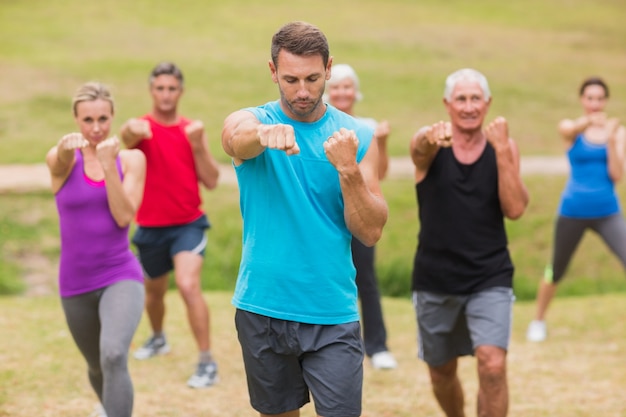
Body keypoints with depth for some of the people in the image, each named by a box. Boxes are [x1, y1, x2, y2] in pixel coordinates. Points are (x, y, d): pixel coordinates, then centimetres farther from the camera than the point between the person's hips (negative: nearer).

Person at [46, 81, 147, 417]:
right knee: (97, 367, 20)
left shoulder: (132, 160, -1)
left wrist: (109, 164, -19)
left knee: (114, 356, -29)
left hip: (120, 276, -2)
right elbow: (60, 161, -28)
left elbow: (124, 216, -11)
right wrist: (66, 147, -51)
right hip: (75, 284, 2)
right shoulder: (63, 161, -3)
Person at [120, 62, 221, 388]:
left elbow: (211, 181, -2)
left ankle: (207, 362, -17)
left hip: (188, 224, -1)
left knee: (189, 285, -21)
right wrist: (132, 132, -58)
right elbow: (128, 134, -33)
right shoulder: (143, 128, -5)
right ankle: (158, 338, 50)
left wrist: (197, 144, -16)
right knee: (154, 290, 19)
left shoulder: (192, 131, 1)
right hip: (151, 227, 1)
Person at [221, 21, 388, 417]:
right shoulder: (250, 120, -2)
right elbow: (237, 140, -29)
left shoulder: (357, 136, 0)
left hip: (333, 313, 0)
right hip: (262, 308, 1)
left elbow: (371, 232, -6)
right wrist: (266, 134, -53)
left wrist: (348, 169, -21)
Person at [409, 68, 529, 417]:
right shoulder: (431, 146, -5)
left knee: (493, 366, -19)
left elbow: (515, 209, -12)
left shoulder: (504, 147, -1)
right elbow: (421, 146, -32)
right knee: (442, 372, 16)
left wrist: (502, 150, -21)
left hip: (490, 278, -1)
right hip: (435, 280, 1)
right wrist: (431, 139, -57)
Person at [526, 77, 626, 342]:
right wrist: (589, 121, -53)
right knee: (556, 271, 12)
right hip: (573, 211, -1)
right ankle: (538, 321, 35)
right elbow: (572, 129, -30)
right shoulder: (570, 129, -3)